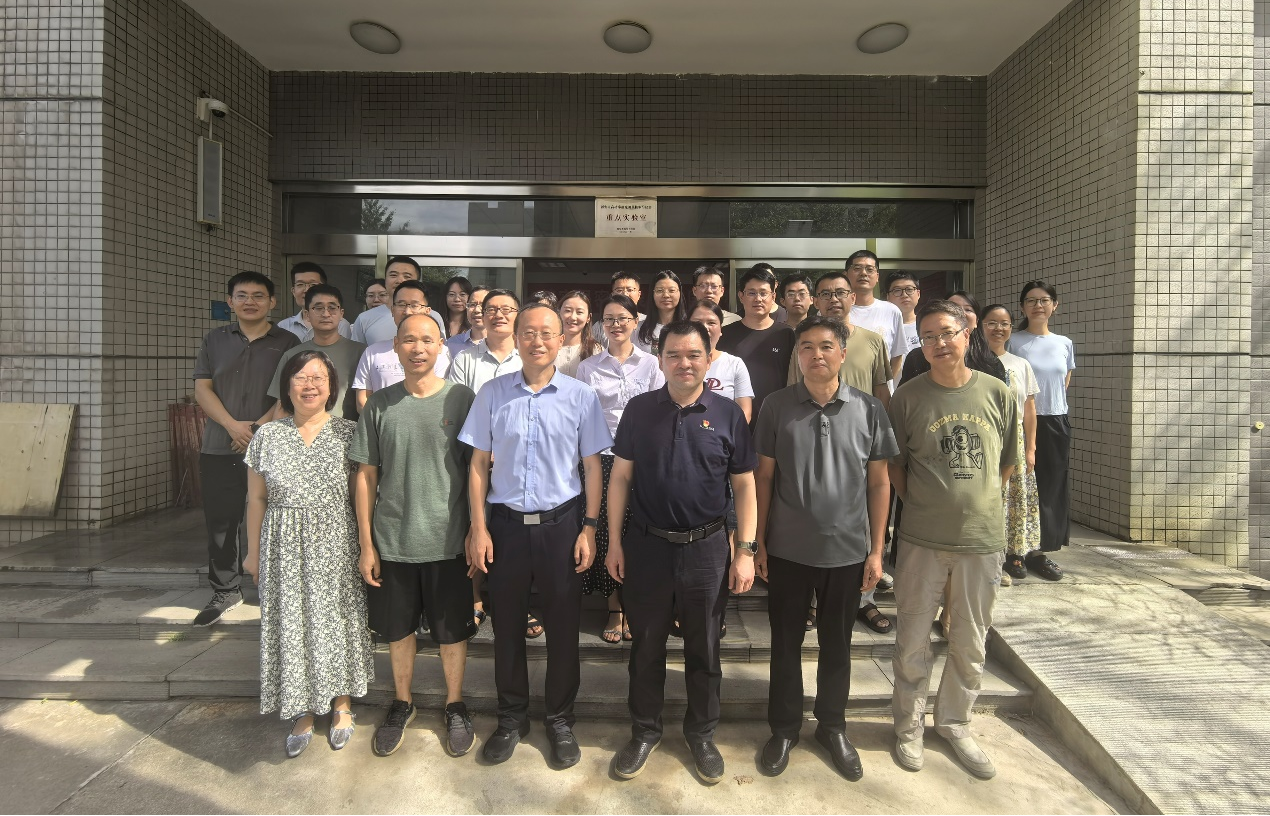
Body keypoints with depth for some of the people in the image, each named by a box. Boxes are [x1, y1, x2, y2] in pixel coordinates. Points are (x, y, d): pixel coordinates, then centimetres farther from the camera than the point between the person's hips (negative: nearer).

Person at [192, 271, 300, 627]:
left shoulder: (288, 342, 4)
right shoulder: (215, 340, 13)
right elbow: (202, 388, 6)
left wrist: (259, 427, -14)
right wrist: (233, 425, -9)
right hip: (219, 449, 3)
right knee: (220, 521, 8)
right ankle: (225, 591, 24)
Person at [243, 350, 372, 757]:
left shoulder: (348, 433, -4)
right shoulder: (267, 436, 3)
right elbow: (256, 499, 7)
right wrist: (253, 552, 9)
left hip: (337, 547, -1)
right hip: (285, 549, 2)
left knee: (338, 620, 9)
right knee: (292, 626, 9)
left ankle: (341, 706, 31)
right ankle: (303, 714, 29)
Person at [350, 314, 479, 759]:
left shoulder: (461, 398, -5)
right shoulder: (379, 404, 0)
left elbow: (476, 469, -2)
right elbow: (366, 476, 3)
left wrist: (477, 532, -4)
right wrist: (366, 544, 1)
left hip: (448, 540, -1)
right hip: (392, 541, 2)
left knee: (453, 630, 13)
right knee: (398, 629, 18)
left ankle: (455, 706, 35)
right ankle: (402, 703, 41)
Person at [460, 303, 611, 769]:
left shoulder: (581, 397, -3)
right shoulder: (492, 394, 0)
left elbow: (592, 467, 1)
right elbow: (478, 464, 3)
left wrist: (589, 529, -3)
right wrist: (478, 528, -1)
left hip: (561, 524, -1)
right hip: (506, 522, 1)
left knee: (563, 625, 11)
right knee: (507, 624, 14)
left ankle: (560, 720, 33)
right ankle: (512, 717, 36)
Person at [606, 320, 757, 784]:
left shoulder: (728, 414, -3)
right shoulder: (640, 410, -2)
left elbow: (744, 484, 0)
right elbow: (620, 476, 1)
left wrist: (746, 550, -4)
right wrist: (614, 542, -1)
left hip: (707, 549, 0)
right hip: (647, 546, 1)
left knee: (704, 650, 16)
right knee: (646, 646, 16)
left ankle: (701, 734, 39)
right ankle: (644, 731, 37)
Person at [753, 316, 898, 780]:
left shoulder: (869, 409, -3)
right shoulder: (777, 407, -4)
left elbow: (879, 482, 2)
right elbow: (763, 476, 0)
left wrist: (876, 549, 0)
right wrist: (759, 542, -1)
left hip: (847, 550, 1)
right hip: (787, 550, 0)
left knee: (837, 643, 17)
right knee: (785, 640, 13)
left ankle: (832, 727, 38)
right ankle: (784, 727, 34)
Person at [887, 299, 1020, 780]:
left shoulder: (997, 393, -1)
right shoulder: (908, 397, -5)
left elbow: (1006, 463, 9)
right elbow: (894, 465, 2)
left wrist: (976, 503, 6)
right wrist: (921, 505, 1)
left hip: (982, 537, 2)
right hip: (922, 539, -2)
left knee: (970, 642, 16)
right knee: (913, 640, 10)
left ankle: (954, 722, 37)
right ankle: (909, 725, 30)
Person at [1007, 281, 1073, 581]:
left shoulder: (1065, 344, 11)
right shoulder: (1014, 342, -3)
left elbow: (1064, 386, 18)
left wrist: (1052, 407, 5)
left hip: (1056, 423, 5)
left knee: (1053, 487, 7)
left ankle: (1040, 551, 17)